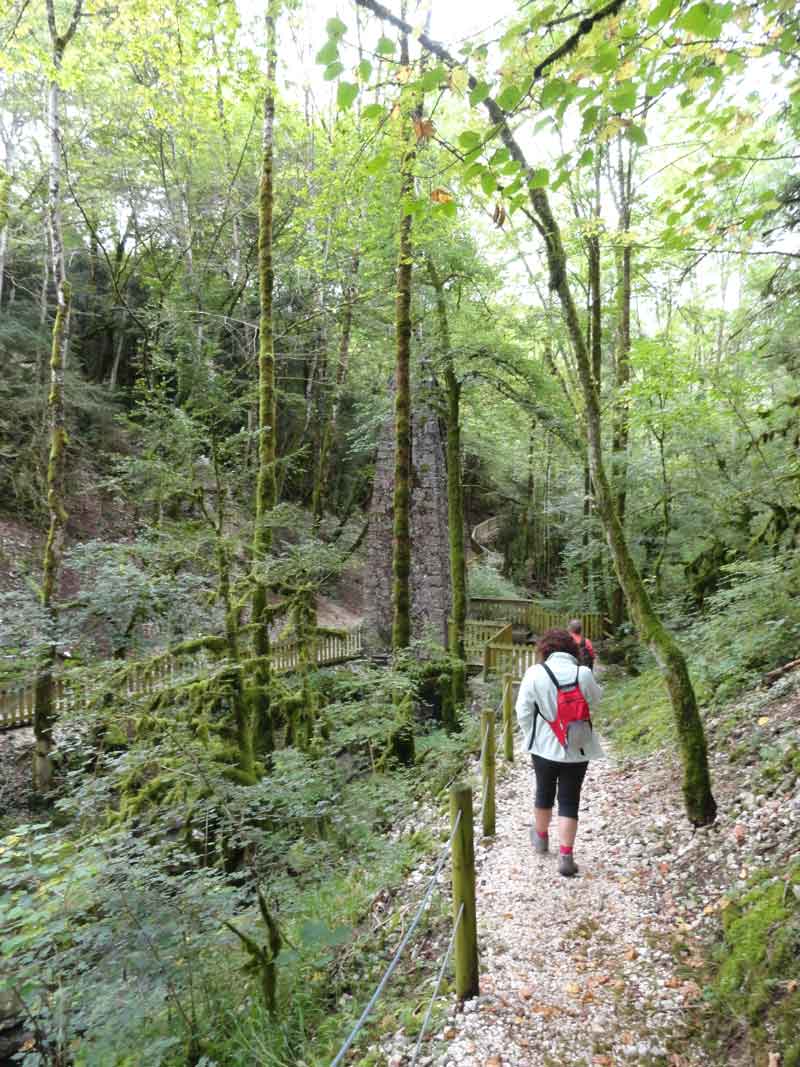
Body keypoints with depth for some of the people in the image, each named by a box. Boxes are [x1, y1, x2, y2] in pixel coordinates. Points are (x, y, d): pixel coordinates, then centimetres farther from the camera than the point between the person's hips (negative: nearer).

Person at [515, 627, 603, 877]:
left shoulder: (535, 674, -14)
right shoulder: (583, 674, -13)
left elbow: (523, 712, -8)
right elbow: (594, 700, 7)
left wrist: (532, 736, 7)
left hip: (544, 747, 1)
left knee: (544, 793, 22)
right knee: (569, 801, 10)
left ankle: (541, 837, 43)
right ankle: (565, 856, 9)